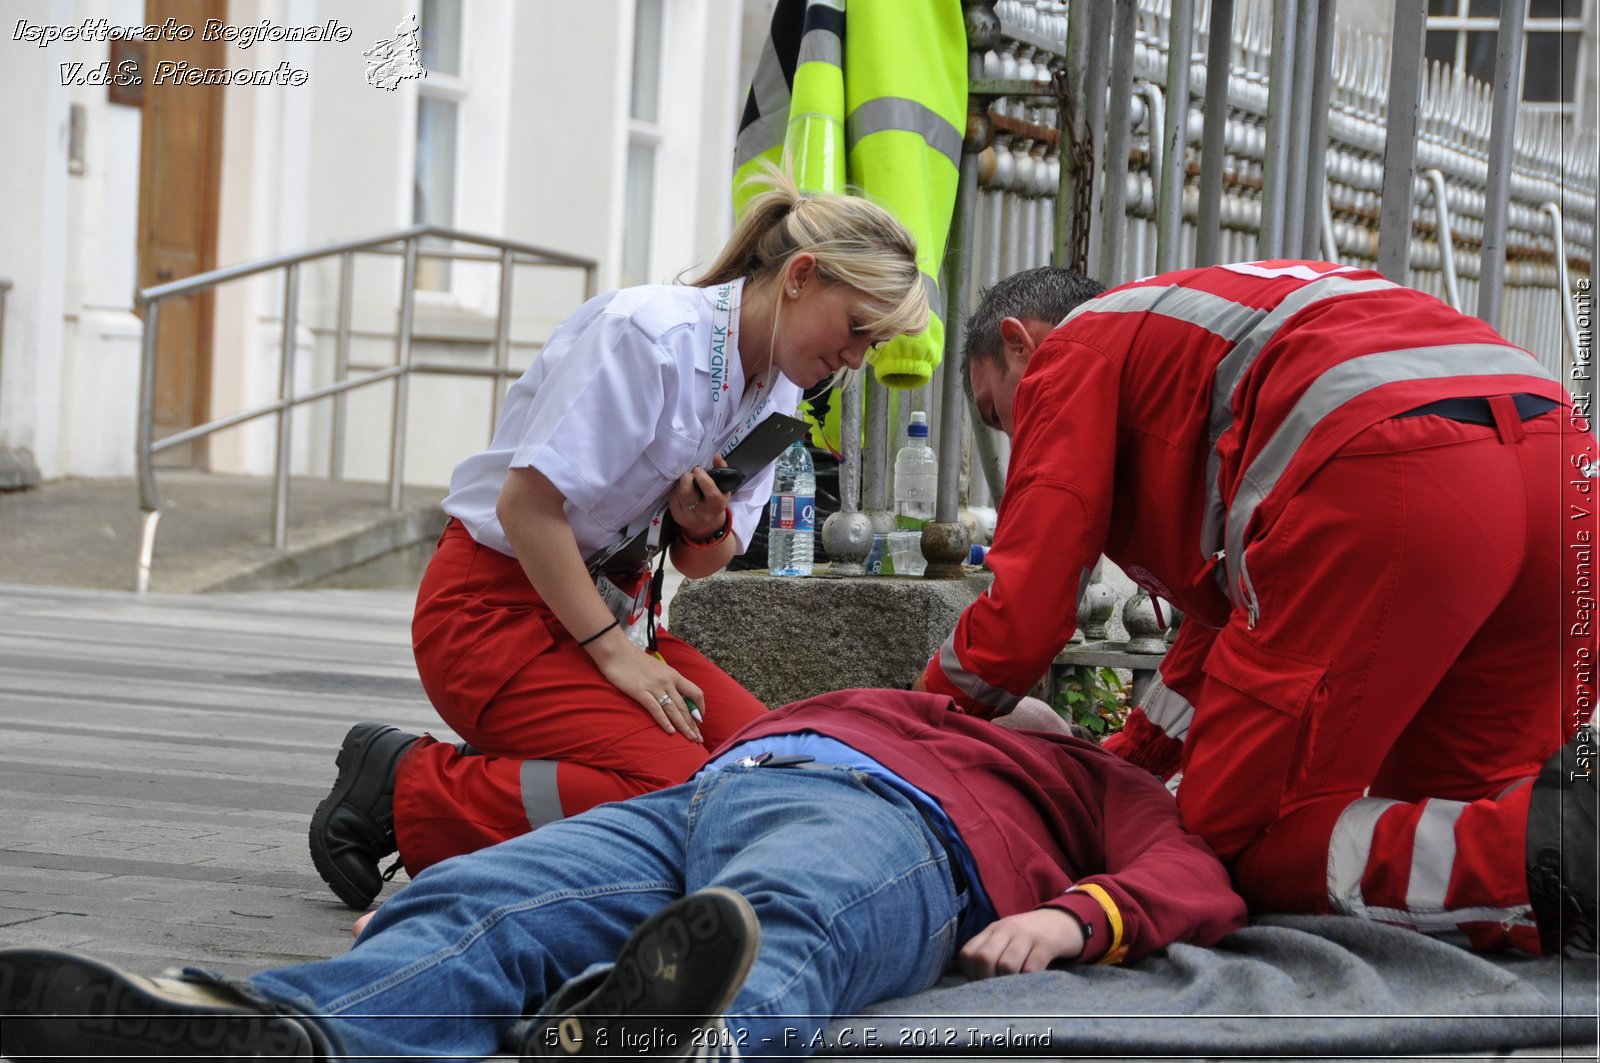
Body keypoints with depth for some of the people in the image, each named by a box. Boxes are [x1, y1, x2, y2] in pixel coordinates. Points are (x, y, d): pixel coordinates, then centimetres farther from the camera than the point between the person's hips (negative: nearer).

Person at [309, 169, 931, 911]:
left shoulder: (775, 388, 7)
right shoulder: (648, 333, -20)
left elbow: (700, 563, 13)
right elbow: (526, 503, -22)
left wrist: (708, 528, -12)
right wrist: (611, 650, -19)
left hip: (610, 607, 9)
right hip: (496, 603, -9)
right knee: (672, 787, -24)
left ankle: (503, 777, 2)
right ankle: (405, 793, -10)